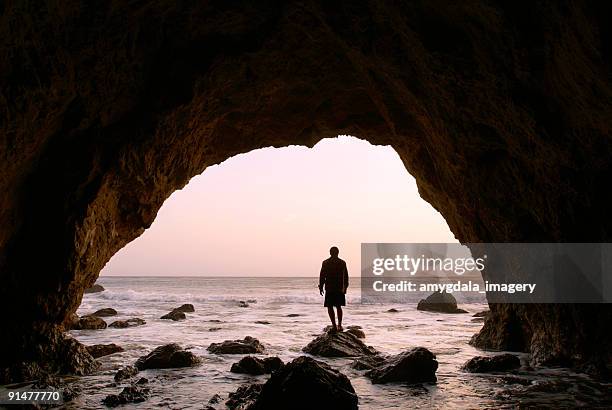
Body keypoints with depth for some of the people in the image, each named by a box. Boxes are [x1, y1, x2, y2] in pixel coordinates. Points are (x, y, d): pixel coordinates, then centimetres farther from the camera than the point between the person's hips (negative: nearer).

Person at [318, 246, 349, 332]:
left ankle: (334, 326, -5)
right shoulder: (342, 263, 3)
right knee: (338, 306, 16)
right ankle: (339, 325, 12)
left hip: (329, 288, -3)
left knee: (330, 307, 2)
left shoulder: (325, 263, -4)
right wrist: (345, 287, 18)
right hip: (340, 289, 3)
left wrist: (321, 287, 5)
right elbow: (345, 277, 7)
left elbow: (322, 276, -4)